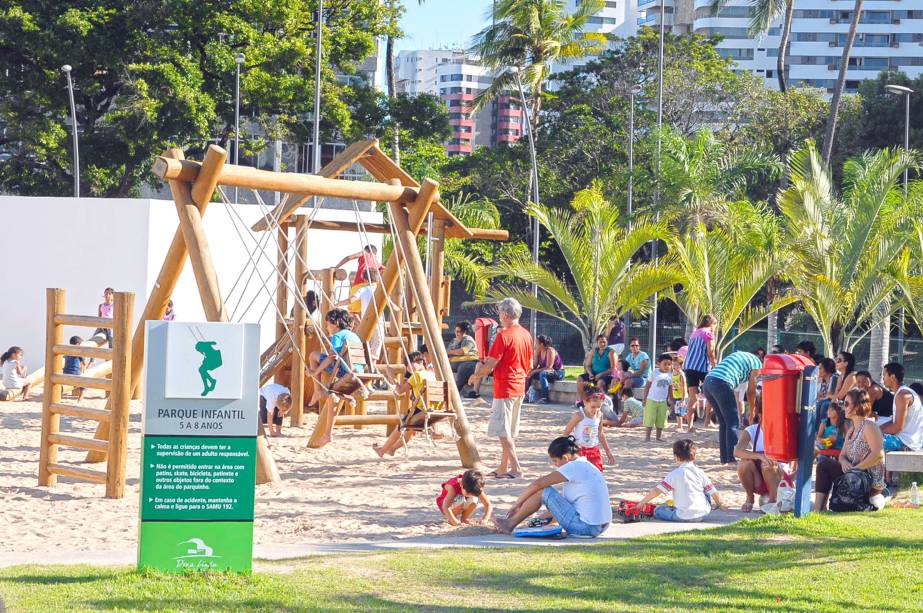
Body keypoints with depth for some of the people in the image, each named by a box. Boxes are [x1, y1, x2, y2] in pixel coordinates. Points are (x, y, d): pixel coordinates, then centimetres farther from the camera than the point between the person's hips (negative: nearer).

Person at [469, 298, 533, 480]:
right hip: (520, 388, 8)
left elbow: (490, 365, -16)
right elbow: (529, 365, 16)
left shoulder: (504, 335, -17)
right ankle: (503, 468, 19)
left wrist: (476, 376, -1)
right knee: (509, 432, 14)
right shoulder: (526, 335, 8)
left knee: (503, 432, -5)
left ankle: (516, 469, -11)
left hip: (505, 388, -8)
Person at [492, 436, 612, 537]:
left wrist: (517, 503, 1)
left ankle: (511, 523, 10)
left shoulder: (573, 467, -12)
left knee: (543, 491, -4)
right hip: (601, 527, 10)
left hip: (585, 527, -10)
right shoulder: (586, 466, 16)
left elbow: (538, 484, -11)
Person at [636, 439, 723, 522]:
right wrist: (718, 504, 28)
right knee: (707, 494, 33)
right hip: (704, 513, 4)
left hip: (684, 516, -4)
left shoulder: (675, 474, -6)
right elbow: (714, 493, 7)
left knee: (658, 510, 13)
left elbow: (657, 490, -8)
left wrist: (642, 502, 3)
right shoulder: (700, 473, 5)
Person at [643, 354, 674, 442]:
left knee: (661, 421, 5)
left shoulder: (669, 375, 4)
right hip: (651, 400, -4)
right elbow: (647, 386, -3)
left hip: (663, 402, 4)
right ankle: (647, 437, -1)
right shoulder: (655, 373, -7)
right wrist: (644, 398, -5)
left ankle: (658, 437, 14)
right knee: (650, 420, -4)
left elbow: (670, 388, 13)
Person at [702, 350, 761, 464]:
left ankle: (725, 458, 18)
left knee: (724, 422, 17)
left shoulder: (741, 356, 31)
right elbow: (751, 391, 9)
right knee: (734, 422, 0)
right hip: (721, 383, -8)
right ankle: (732, 458, -5)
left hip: (707, 382, 8)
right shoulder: (757, 364, 8)